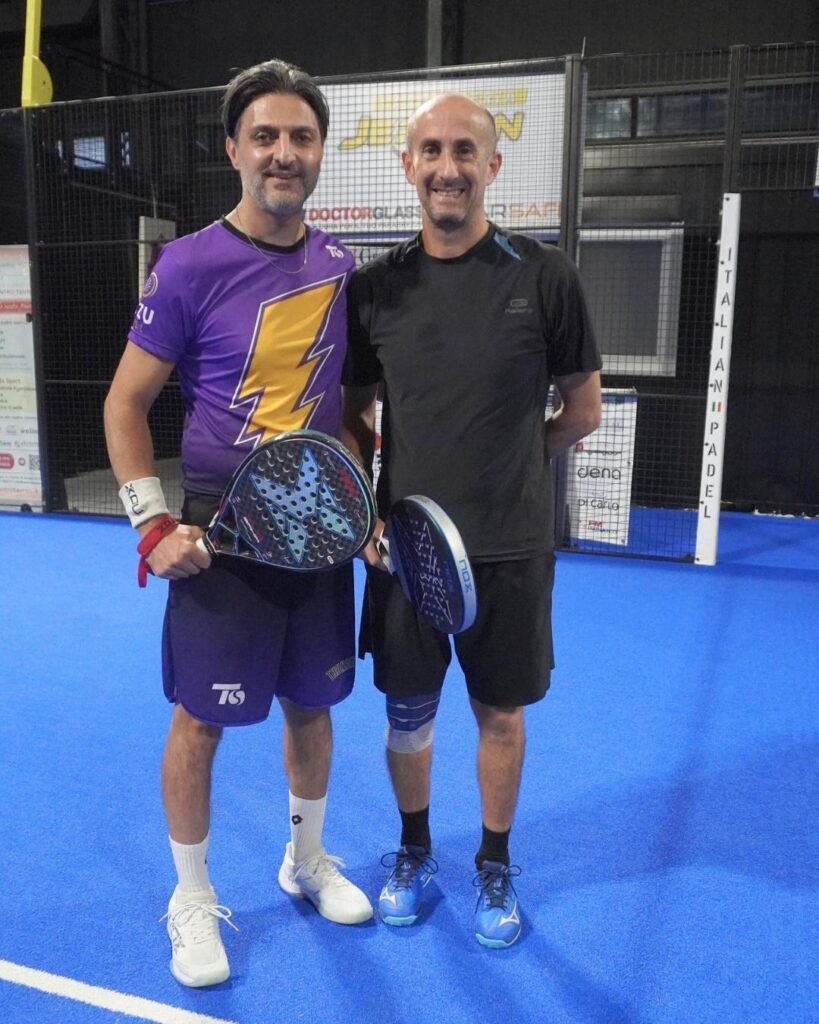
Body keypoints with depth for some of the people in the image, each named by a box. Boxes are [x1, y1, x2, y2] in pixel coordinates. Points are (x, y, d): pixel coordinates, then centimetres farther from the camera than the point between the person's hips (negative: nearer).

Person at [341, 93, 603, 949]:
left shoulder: (543, 277, -6)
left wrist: (506, 463, 4)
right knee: (406, 714, 15)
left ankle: (495, 867, 38)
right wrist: (360, 509, -5)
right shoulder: (373, 287, 1)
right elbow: (352, 416, 8)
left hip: (512, 550, -1)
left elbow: (581, 410, 3)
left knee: (500, 717, 13)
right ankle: (413, 849, 42)